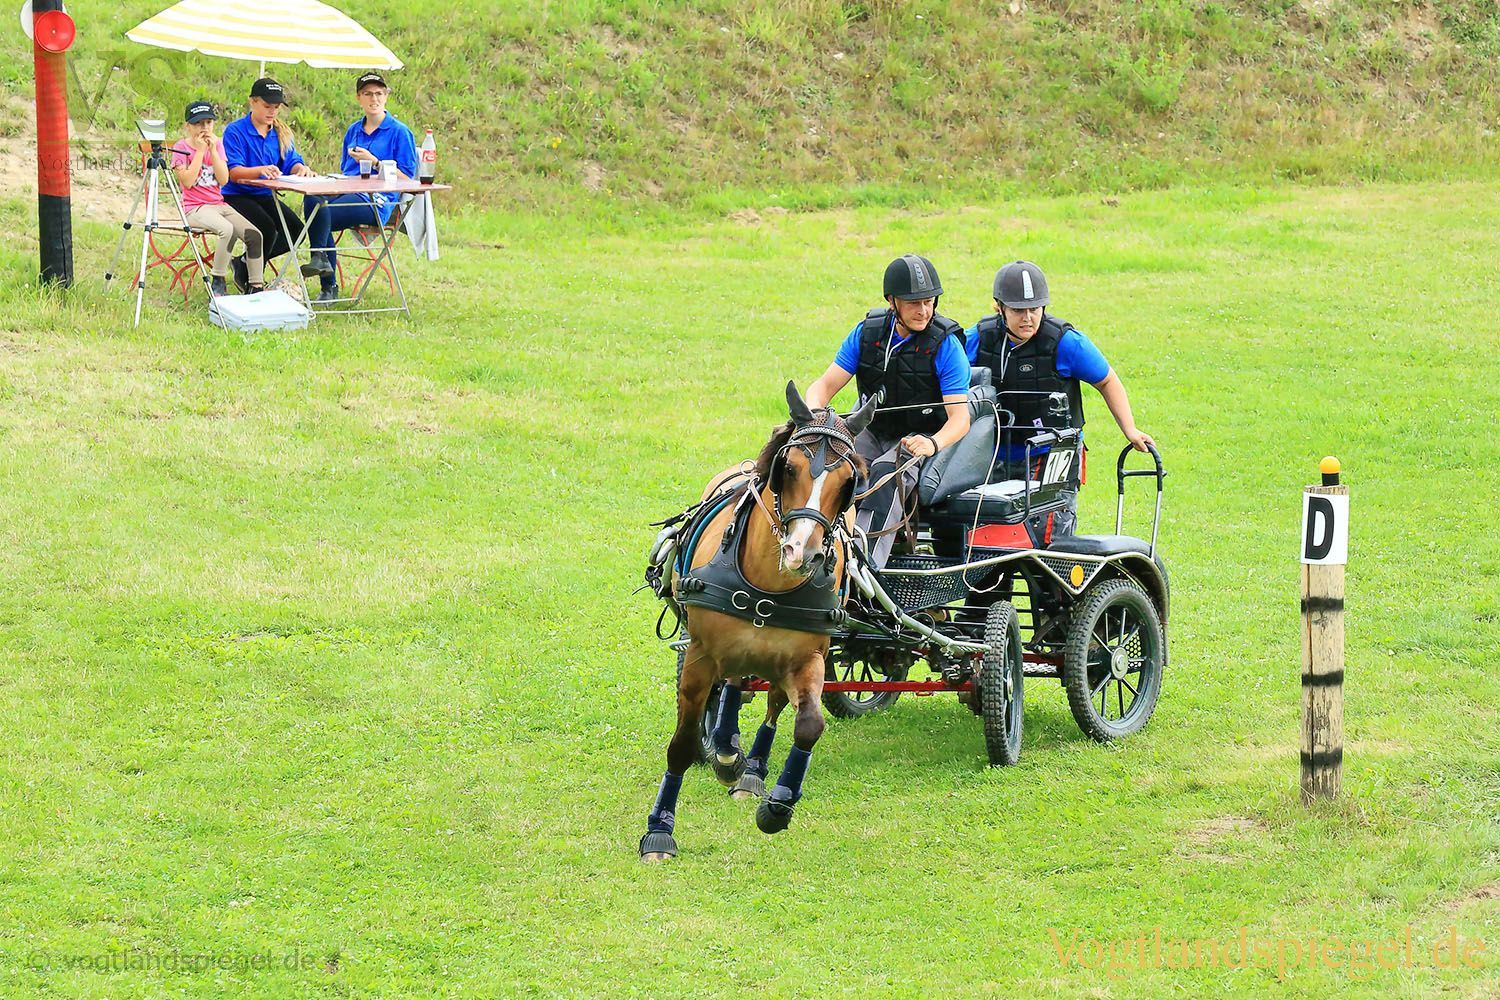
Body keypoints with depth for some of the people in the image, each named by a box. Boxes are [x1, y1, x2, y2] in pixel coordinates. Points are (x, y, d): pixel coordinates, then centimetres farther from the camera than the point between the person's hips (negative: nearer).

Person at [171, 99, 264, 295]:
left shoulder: (217, 144, 10)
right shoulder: (181, 148, -3)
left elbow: (224, 180, -2)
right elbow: (187, 181, -16)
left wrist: (213, 150, -9)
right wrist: (200, 151, -13)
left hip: (219, 204, 6)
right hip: (195, 208, -6)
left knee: (254, 234, -13)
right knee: (227, 229, -33)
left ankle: (256, 286, -7)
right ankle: (217, 284, -25)